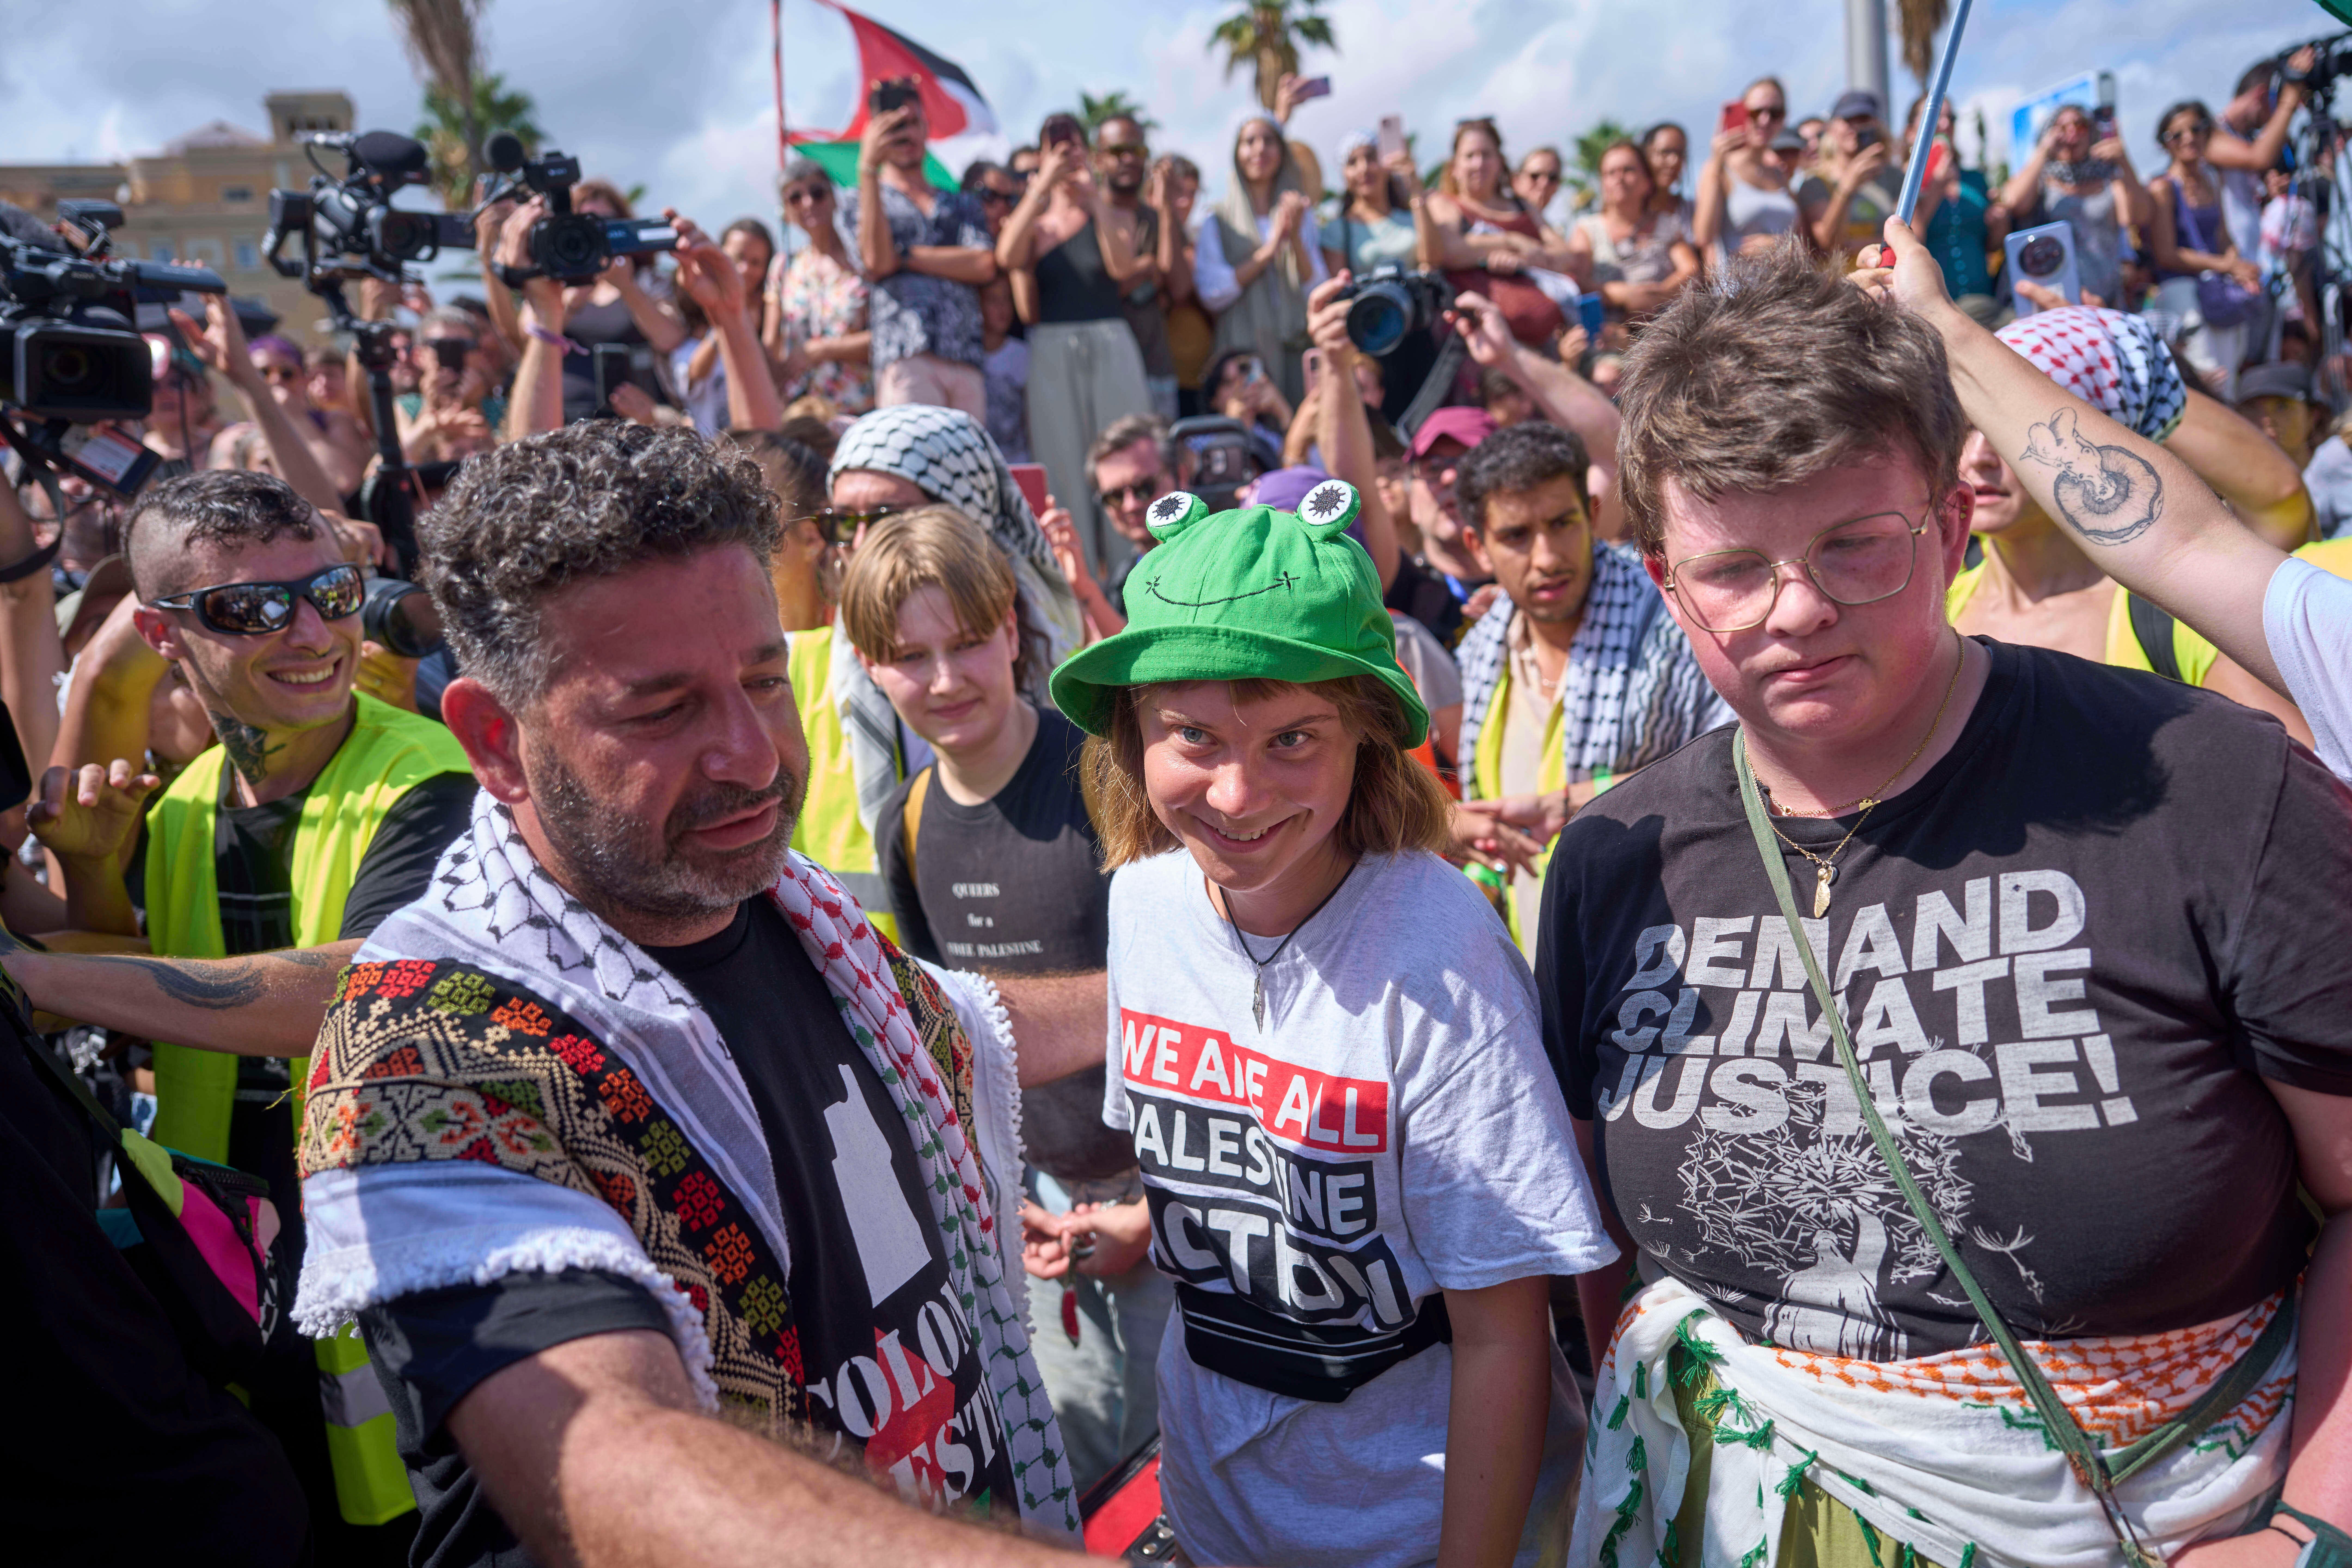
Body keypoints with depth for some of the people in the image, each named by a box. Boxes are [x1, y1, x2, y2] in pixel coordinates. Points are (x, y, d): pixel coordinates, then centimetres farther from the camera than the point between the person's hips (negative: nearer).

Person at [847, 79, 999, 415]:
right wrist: (868, 169, -4)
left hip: (967, 365, 3)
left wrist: (906, 257, 2)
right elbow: (877, 261, -2)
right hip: (906, 359, -3)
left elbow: (985, 265, 7)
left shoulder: (963, 205, 26)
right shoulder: (862, 200, 19)